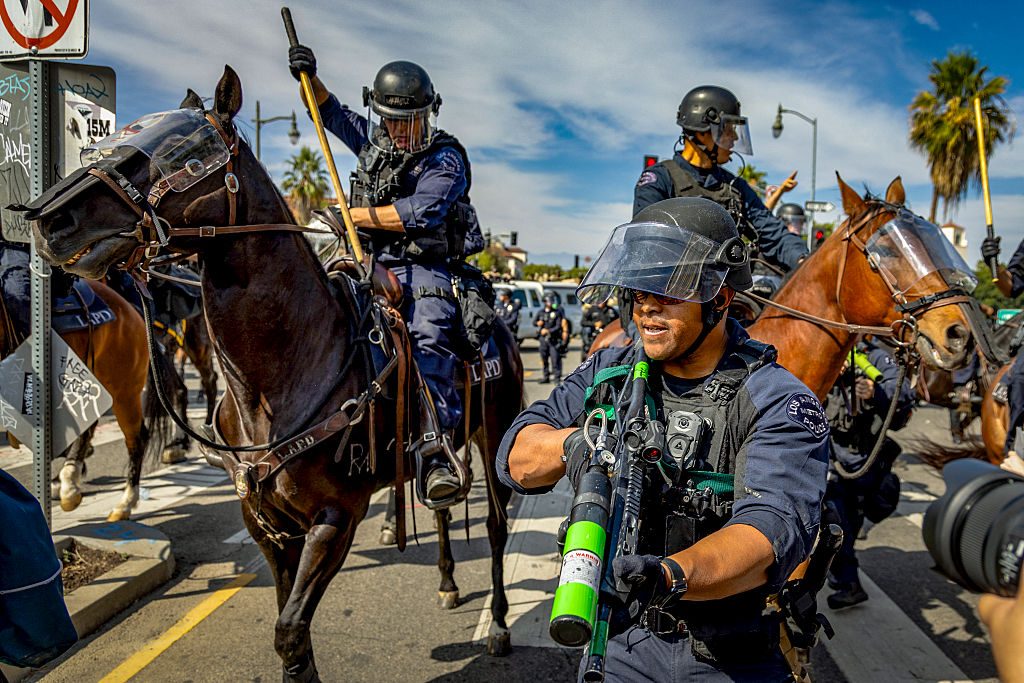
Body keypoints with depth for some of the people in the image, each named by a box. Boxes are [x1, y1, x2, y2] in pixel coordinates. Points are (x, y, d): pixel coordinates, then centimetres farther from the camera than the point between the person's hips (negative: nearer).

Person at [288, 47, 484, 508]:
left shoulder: (445, 159, -1)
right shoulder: (372, 141, 17)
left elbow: (417, 212, -16)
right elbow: (331, 112, 33)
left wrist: (353, 214, -11)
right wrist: (309, 78, 15)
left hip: (422, 268, -6)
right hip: (371, 266, 6)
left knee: (430, 336, -30)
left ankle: (433, 447, -42)